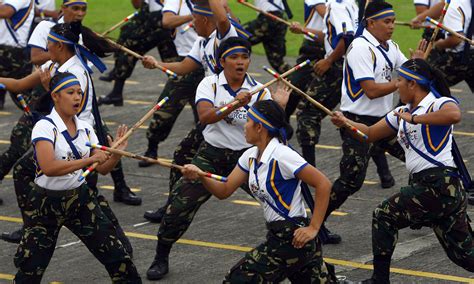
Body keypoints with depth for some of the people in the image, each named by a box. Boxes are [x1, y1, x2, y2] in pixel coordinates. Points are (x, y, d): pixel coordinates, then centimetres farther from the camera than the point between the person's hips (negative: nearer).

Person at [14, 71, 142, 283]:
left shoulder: (85, 129, 3)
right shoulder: (45, 127, -16)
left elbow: (102, 168, 5)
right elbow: (48, 167, -31)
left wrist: (116, 154, -15)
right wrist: (88, 160, -32)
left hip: (80, 198, 5)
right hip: (47, 202, -5)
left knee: (116, 254, 1)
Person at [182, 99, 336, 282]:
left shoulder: (281, 155, -19)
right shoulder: (250, 157, 7)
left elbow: (323, 184, -19)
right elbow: (224, 190, 7)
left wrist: (313, 228, -19)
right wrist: (200, 176, -11)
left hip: (292, 238, -9)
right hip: (277, 235, 9)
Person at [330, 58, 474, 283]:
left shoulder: (438, 103, -8)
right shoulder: (402, 112, 18)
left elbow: (454, 115, -33)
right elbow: (370, 133, 23)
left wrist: (414, 119, -25)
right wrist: (345, 122, 6)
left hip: (439, 184, -9)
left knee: (384, 216, -3)